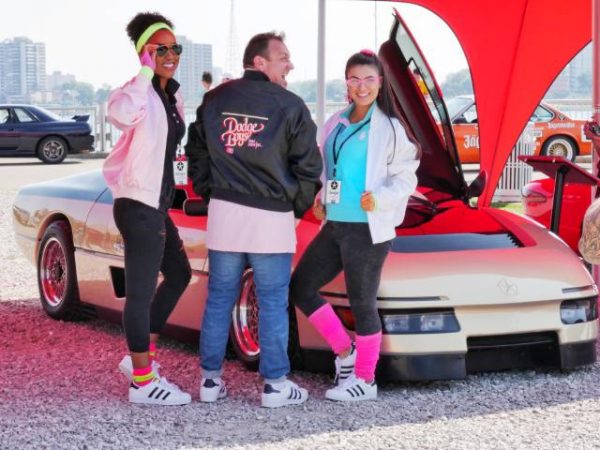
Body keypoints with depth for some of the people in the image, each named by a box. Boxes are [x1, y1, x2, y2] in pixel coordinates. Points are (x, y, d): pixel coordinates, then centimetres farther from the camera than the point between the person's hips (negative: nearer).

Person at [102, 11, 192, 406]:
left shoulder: (173, 96, 11)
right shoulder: (138, 93, -16)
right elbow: (122, 113, -42)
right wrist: (146, 72, -34)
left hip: (157, 204, 10)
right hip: (139, 206, -10)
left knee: (179, 275, 21)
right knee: (142, 291, -5)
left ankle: (140, 356, 28)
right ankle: (143, 382, 1)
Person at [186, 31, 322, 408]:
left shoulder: (215, 100, 8)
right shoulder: (289, 106, -6)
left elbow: (197, 154, 13)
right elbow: (308, 166, -3)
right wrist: (298, 206, 11)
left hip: (224, 212, 4)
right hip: (271, 218, -4)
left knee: (219, 299, 10)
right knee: (273, 303, 3)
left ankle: (211, 379, 14)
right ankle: (276, 384, 6)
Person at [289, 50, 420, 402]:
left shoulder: (389, 128, -7)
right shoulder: (337, 124, 12)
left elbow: (406, 177, -6)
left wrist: (380, 198, -22)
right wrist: (320, 200, 7)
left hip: (367, 230, -8)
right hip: (333, 226, 8)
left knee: (362, 303, 0)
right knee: (300, 288, 9)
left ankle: (365, 380, 12)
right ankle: (345, 351, 22)